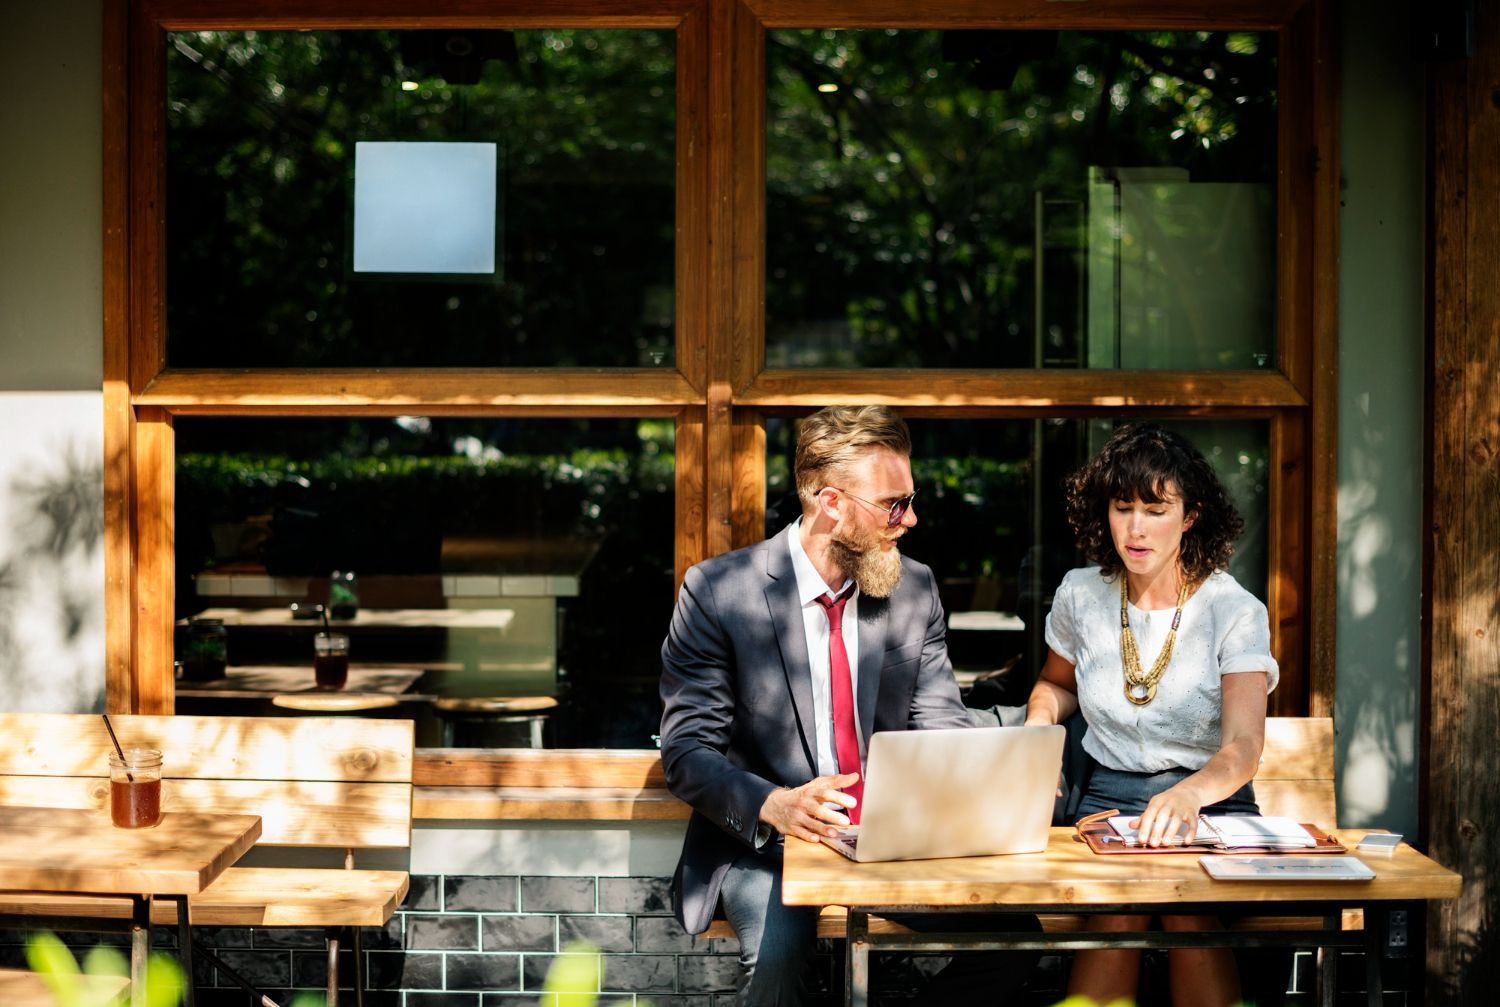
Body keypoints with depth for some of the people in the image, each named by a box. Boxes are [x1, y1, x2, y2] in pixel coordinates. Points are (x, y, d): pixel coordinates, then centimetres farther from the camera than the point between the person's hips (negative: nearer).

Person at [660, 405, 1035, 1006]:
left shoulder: (915, 589, 5)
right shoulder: (717, 591, -8)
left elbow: (942, 725, 8)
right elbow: (686, 751, -9)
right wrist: (774, 806, -29)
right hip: (764, 843, -4)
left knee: (1012, 933, -19)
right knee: (779, 948, -36)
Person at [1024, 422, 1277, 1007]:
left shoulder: (1235, 613, -7)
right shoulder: (1081, 596, 4)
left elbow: (1242, 747, -20)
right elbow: (1056, 683, 26)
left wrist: (1189, 795, -43)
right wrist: (1039, 721, 2)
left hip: (1212, 800, -2)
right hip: (1110, 797, 2)